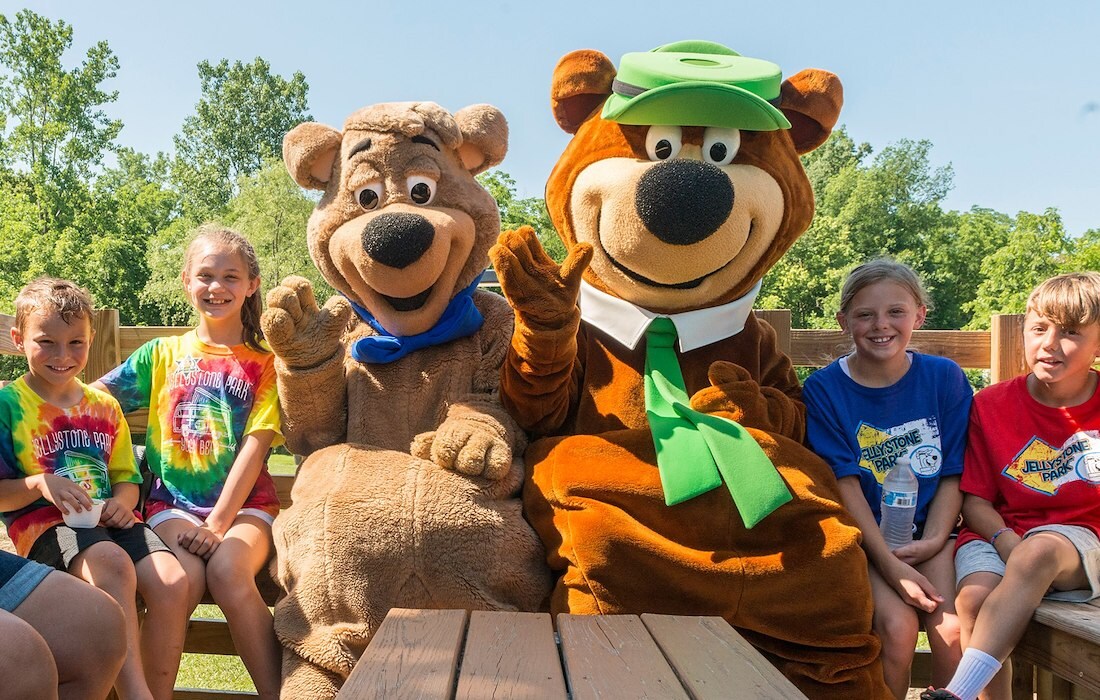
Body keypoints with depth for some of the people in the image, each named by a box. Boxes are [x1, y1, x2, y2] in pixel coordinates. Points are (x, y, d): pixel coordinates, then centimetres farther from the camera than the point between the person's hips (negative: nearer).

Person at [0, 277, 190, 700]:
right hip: (43, 523, -4)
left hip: (110, 520, 5)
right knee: (114, 565, -37)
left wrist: (122, 501, -3)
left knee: (172, 582, -24)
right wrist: (40, 484, -18)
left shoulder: (104, 407, 19)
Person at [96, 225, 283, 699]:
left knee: (227, 569, -31)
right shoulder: (162, 354, 14)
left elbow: (255, 448, -3)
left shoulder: (263, 365, 7)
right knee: (182, 579, -29)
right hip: (173, 501, 1)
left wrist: (219, 524, -13)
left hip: (244, 501, -1)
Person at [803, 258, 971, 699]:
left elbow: (952, 474, 3)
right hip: (863, 538, -2)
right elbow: (845, 484, -9)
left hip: (930, 535, 2)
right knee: (897, 625, -23)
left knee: (952, 628, -20)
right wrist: (890, 564, -16)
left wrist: (931, 542, -12)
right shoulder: (823, 389, -4)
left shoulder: (945, 378, 3)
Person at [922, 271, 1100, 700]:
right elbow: (974, 501, 3)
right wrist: (1005, 540, -17)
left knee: (1039, 550, -35)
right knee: (975, 596, -29)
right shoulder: (992, 405, 4)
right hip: (999, 534, 2)